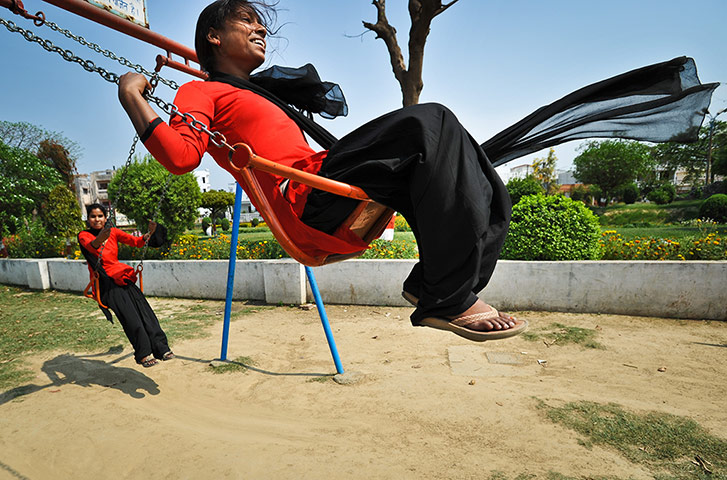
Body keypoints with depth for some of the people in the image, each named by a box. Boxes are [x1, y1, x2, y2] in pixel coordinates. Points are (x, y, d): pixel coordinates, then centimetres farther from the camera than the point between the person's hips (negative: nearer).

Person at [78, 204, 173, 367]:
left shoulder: (113, 232, 13)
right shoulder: (84, 236, 1)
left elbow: (136, 241, 4)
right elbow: (91, 246, -23)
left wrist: (149, 233, -17)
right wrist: (99, 240, -47)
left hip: (121, 276, 4)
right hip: (104, 281, -4)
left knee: (143, 308, -16)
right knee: (129, 314, -23)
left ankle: (160, 348, -19)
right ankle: (143, 354, -23)